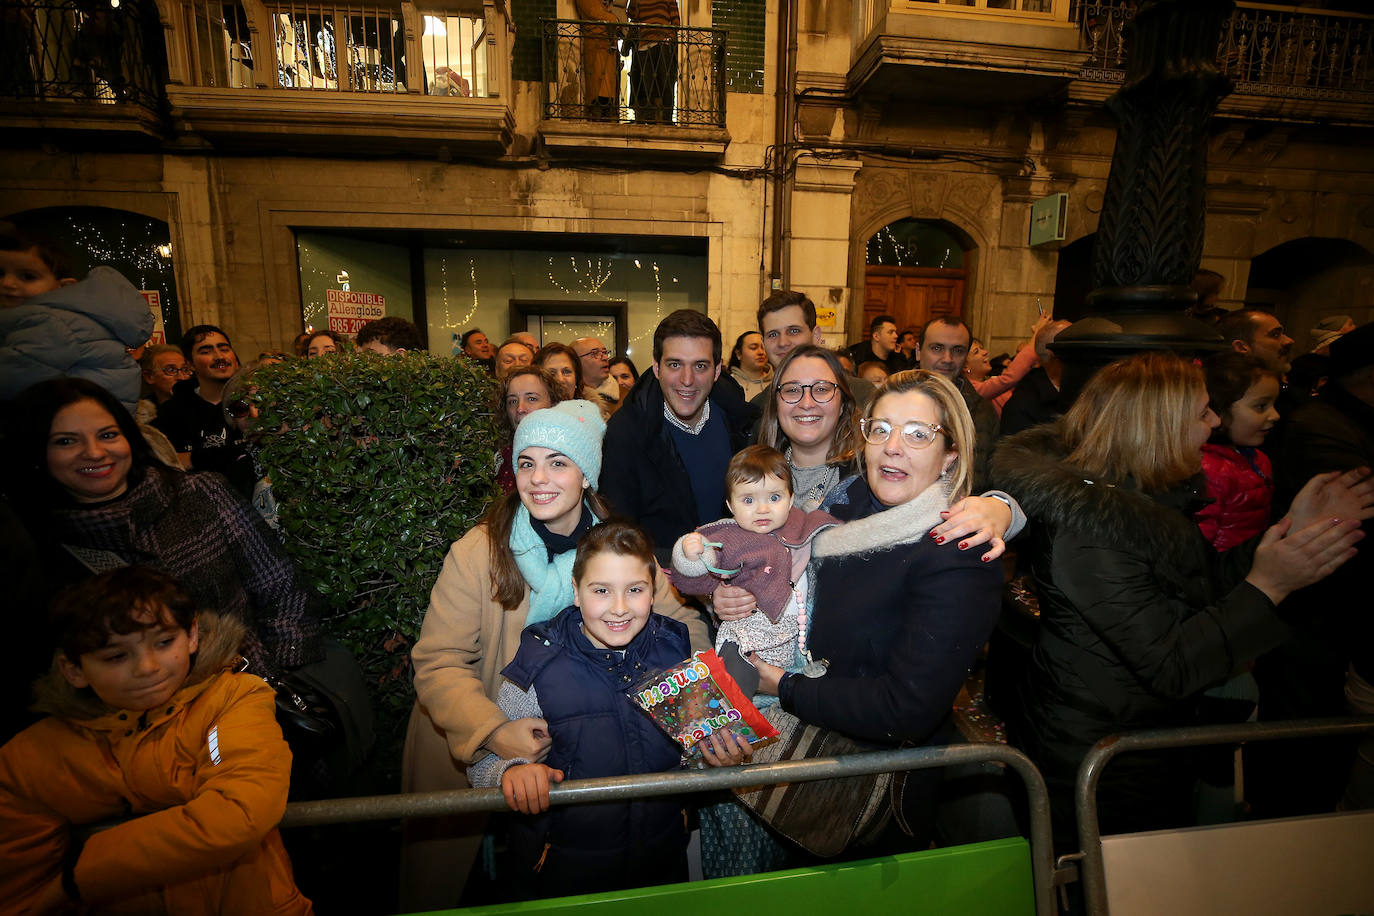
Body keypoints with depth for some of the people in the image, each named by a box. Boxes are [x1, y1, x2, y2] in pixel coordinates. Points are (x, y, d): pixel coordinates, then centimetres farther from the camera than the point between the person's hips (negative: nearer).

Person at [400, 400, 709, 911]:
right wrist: (492, 731, -33)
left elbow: (685, 627, -7)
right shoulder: (480, 550, -18)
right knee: (450, 876, 15)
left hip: (580, 746, 2)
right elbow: (438, 662, -18)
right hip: (471, 752, -1)